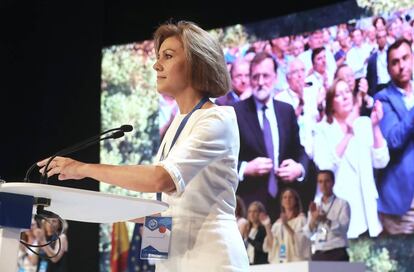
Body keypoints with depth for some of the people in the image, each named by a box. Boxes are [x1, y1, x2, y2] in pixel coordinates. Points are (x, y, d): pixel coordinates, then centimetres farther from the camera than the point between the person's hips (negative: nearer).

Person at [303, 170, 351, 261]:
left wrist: (326, 220, -23)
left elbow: (343, 228, -11)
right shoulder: (315, 206, 16)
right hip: (318, 254, 4)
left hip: (337, 254, -4)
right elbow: (308, 233, 10)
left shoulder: (342, 204, 2)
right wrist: (313, 219, -8)